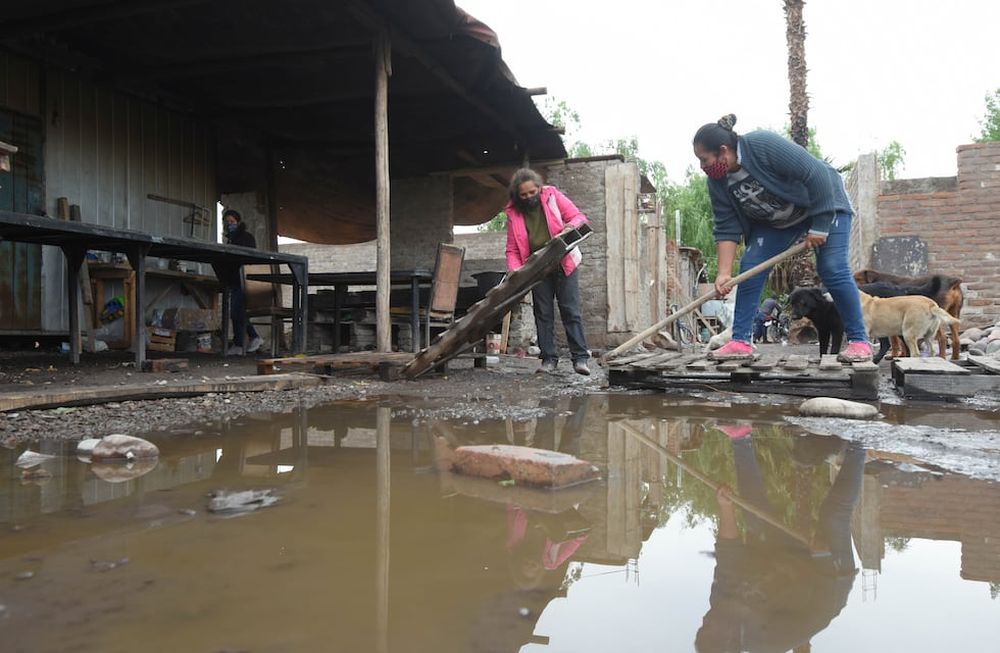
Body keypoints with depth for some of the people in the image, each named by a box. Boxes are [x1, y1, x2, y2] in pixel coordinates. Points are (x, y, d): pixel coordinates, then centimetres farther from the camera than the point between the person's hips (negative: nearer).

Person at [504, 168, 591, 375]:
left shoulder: (552, 196, -6)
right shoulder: (513, 213, -3)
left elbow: (579, 217, -4)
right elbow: (512, 250, -2)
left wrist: (571, 225, -27)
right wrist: (515, 271, -19)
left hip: (563, 264, -2)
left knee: (571, 311, -4)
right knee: (543, 314, 5)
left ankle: (581, 357, -3)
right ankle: (549, 358, 12)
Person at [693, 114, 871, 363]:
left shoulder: (764, 145, -32)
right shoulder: (717, 181, -13)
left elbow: (816, 174, -30)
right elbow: (727, 228, -12)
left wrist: (820, 226, -27)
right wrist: (724, 272, -20)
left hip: (825, 204, -6)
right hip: (774, 222, 6)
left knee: (832, 270, -15)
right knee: (749, 267, -8)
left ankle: (859, 341, -5)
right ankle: (740, 342, -6)